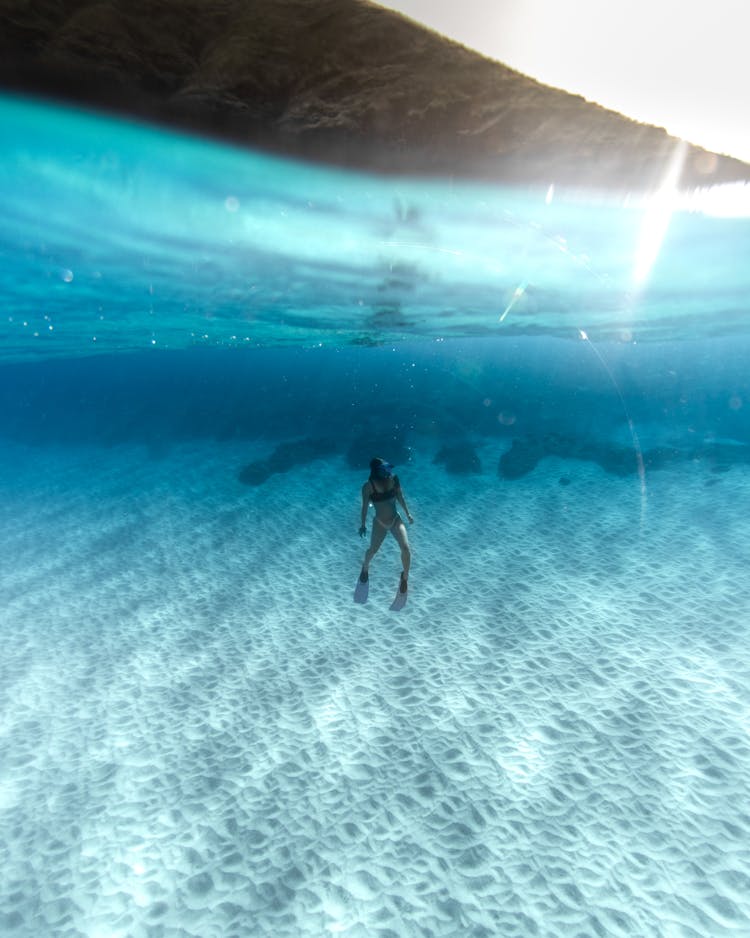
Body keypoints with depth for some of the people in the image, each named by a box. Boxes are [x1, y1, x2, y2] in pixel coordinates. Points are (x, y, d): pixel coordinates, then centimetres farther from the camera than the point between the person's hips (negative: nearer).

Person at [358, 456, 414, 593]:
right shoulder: (369, 486, -19)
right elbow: (365, 506, -10)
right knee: (373, 550, 13)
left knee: (406, 548, -11)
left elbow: (400, 497, 4)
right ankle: (365, 568, 49)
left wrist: (408, 514, 10)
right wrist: (363, 524, -8)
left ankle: (405, 577, 15)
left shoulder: (393, 479, -9)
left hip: (396, 520, 2)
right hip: (380, 523, -2)